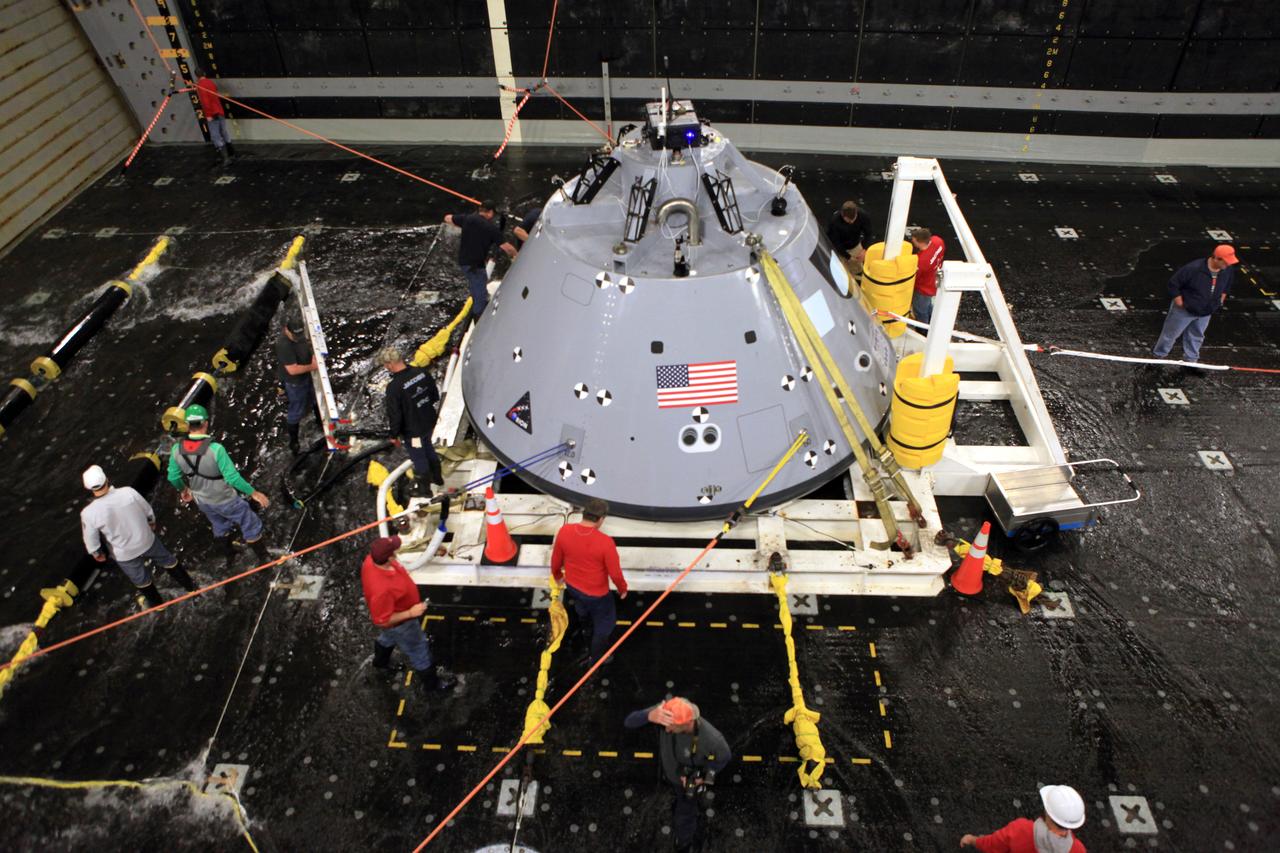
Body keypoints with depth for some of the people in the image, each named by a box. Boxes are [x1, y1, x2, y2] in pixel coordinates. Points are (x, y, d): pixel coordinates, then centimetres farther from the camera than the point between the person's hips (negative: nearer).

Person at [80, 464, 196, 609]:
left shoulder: (89, 513, -28)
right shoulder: (128, 492, -25)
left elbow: (91, 542, -12)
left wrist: (98, 554, 10)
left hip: (124, 554, -1)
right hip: (147, 540, 1)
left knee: (142, 580, 26)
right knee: (168, 561, 28)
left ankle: (156, 602, 51)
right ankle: (189, 585, 48)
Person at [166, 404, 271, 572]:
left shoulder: (177, 450, -17)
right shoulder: (215, 449, -34)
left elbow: (173, 477, -2)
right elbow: (232, 477, -31)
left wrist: (183, 490, 19)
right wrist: (254, 493, -18)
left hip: (203, 501, 6)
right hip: (226, 500, -6)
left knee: (221, 527, 32)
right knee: (251, 526, 17)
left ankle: (230, 560, 51)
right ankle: (264, 559, 32)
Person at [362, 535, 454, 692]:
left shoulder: (372, 558, -26)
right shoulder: (382, 589, -48)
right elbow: (382, 620, -34)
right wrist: (410, 613, -30)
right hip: (399, 623, -8)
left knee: (388, 638, 38)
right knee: (419, 652, 18)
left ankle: (381, 661, 68)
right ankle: (430, 683, 43)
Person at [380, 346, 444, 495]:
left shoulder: (393, 387, -30)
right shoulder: (422, 372, -13)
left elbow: (394, 415, -21)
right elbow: (435, 395, 2)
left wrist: (394, 435, -5)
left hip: (412, 431, -6)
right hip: (429, 422, 6)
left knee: (419, 459, 15)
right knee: (428, 449, 31)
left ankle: (423, 487, 37)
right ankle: (437, 477, 51)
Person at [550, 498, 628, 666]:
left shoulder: (564, 531, -23)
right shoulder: (605, 542, -36)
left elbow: (556, 560, -4)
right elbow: (615, 573, -22)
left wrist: (557, 575, 18)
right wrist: (622, 589, 0)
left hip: (572, 586, 5)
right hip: (597, 594, -5)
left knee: (581, 606, 40)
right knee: (604, 624, 26)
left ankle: (583, 624, 73)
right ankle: (594, 657, 48)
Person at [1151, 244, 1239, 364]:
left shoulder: (1228, 271, -13)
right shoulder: (1193, 269, -31)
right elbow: (1173, 283, -21)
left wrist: (1221, 298, 7)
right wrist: (1179, 301, -17)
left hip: (1205, 313, 5)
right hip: (1185, 310, -5)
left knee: (1196, 337, 19)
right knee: (1171, 334, 9)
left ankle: (1190, 360, 34)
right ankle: (1158, 356, 25)